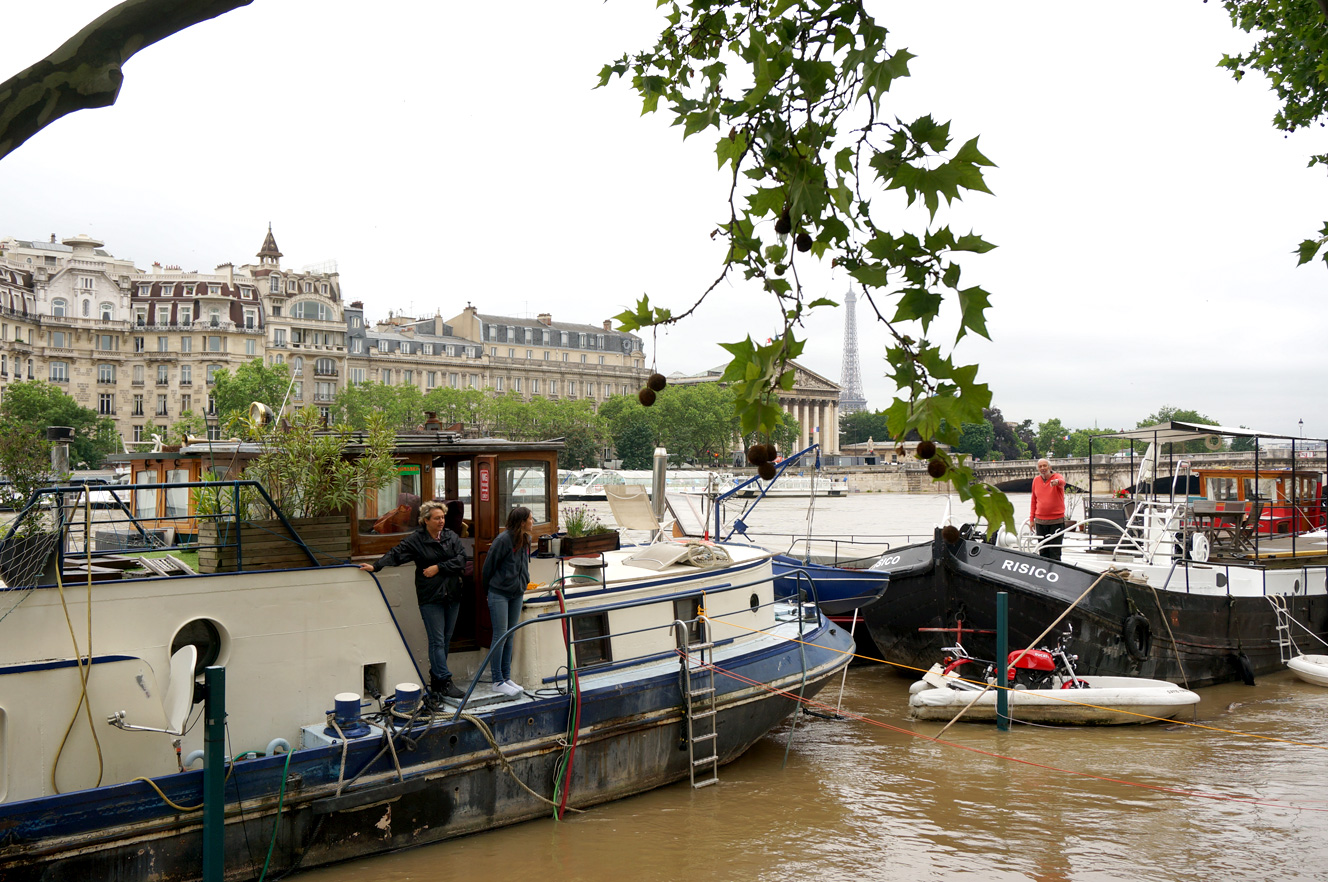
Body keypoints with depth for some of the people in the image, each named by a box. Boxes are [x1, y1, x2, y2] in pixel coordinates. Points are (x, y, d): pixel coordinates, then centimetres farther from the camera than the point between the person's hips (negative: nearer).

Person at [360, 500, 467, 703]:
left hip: (452, 595, 4)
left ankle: (436, 681, 17)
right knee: (437, 640, -7)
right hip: (430, 597, -4)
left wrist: (438, 568, -10)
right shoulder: (416, 540, -4)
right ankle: (445, 683, -8)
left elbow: (461, 559, -1)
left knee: (445, 640, 8)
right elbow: (396, 554, -11)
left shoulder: (451, 537, 7)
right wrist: (375, 566, -24)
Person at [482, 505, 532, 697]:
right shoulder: (504, 540, -18)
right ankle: (497, 681, 1)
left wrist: (524, 584, 13)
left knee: (510, 636, 12)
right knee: (500, 635, -5)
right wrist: (489, 589, 0)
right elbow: (489, 566, -10)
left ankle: (506, 678, 19)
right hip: (499, 593, -7)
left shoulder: (526, 539, 6)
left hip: (517, 594, 7)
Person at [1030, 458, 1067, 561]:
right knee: (1043, 551, 8)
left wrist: (1057, 481, -54)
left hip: (1056, 521, -4)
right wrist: (1032, 519, 14)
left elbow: (1062, 482, -30)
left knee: (1054, 551, -4)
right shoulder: (1036, 480, 9)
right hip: (1040, 521, 4)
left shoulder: (1057, 476, -4)